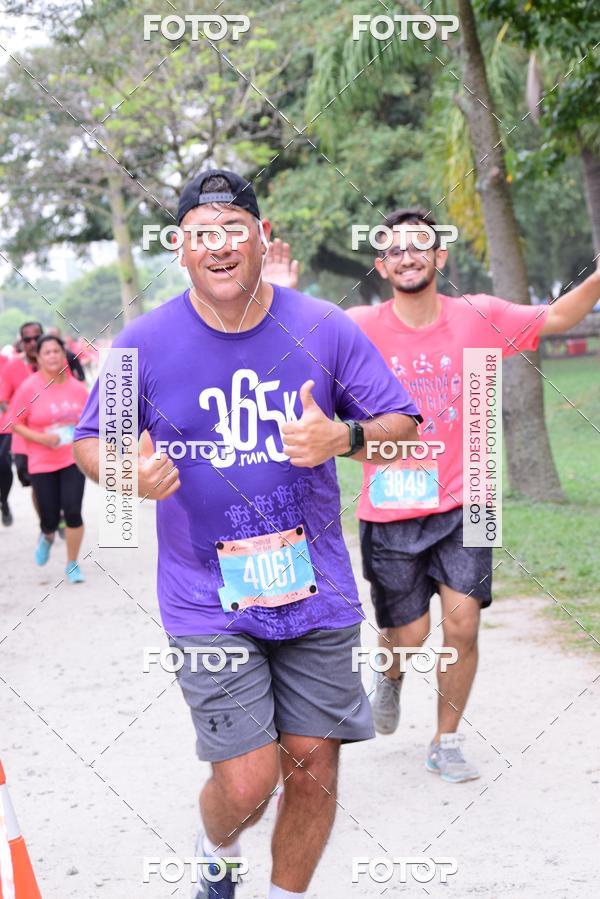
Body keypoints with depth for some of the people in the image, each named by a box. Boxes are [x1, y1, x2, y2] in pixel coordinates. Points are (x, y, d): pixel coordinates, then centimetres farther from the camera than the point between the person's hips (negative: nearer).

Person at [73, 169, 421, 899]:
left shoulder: (324, 329, -1)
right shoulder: (147, 343, -4)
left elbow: (404, 428, 4)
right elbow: (89, 442, 6)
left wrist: (343, 437, -19)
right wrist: (130, 473, -17)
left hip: (315, 592, 2)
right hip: (208, 603, -2)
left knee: (313, 768, 5)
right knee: (246, 782, -7)